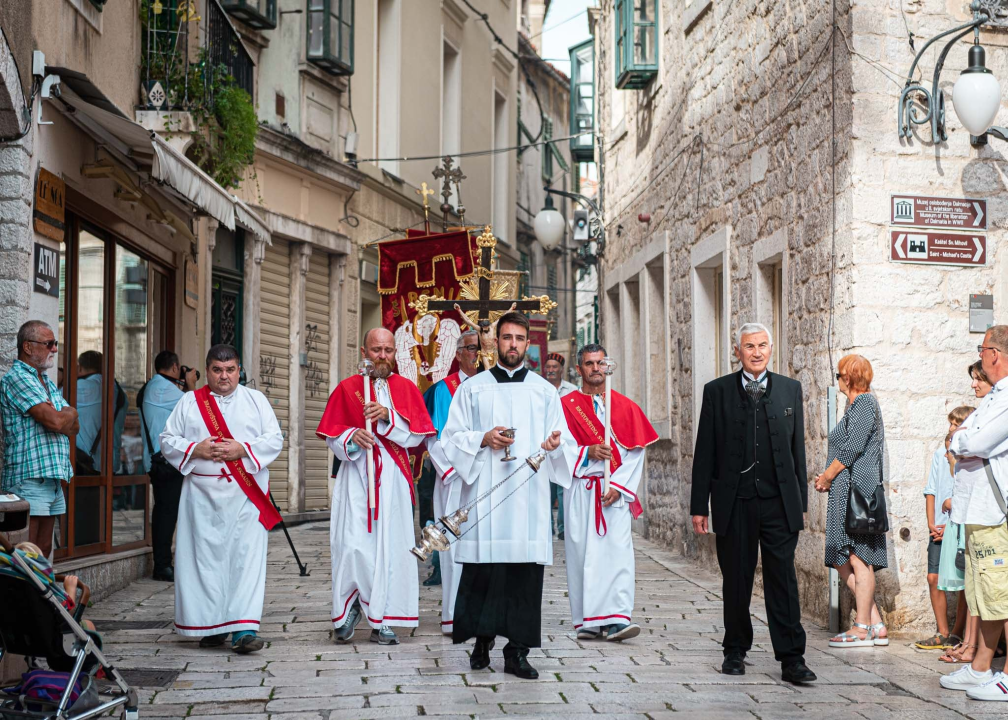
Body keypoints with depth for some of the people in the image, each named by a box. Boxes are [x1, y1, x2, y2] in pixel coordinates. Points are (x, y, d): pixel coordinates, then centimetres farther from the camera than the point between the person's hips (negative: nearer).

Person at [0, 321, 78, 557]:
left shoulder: (48, 383, 20)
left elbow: (74, 427, 14)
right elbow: (54, 421, -19)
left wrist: (60, 416, -7)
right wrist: (69, 413, 3)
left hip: (53, 478, 9)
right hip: (29, 479, -9)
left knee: (44, 550, 10)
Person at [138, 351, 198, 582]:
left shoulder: (148, 388, 19)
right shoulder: (164, 387, -11)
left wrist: (181, 391, 20)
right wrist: (190, 385, 6)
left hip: (157, 461, 10)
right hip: (168, 460, -10)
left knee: (163, 511, 11)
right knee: (168, 511, -9)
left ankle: (161, 565, 13)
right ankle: (163, 566, -10)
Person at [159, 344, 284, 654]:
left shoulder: (256, 400, 12)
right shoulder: (189, 402, 13)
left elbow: (275, 440, 4)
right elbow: (167, 440, 9)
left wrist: (243, 449, -11)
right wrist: (196, 449, -9)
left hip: (246, 494, -1)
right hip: (203, 495, 1)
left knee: (247, 557, -10)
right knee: (206, 558, 1)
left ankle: (244, 628, -14)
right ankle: (211, 624, 11)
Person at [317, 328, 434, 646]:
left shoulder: (406, 389, 9)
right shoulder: (346, 388, 8)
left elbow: (416, 434, 0)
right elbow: (332, 435, 7)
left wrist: (388, 416, -14)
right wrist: (352, 436, -14)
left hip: (392, 476, 1)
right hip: (355, 476, -1)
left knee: (390, 545, -2)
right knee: (353, 543, -10)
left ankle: (382, 620, 5)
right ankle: (350, 607, 11)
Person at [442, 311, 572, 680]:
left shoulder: (544, 390, 14)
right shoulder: (471, 388, 11)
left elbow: (564, 440, 12)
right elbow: (451, 437, 8)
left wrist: (555, 444, -11)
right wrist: (483, 439, -9)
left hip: (528, 495, 1)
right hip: (484, 495, -1)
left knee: (525, 570, -3)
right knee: (482, 567, -4)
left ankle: (517, 651, 2)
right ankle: (482, 639, 10)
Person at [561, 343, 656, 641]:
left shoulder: (626, 406, 9)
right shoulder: (566, 405, 7)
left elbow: (635, 452, 4)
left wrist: (618, 486, -8)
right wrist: (587, 452, -16)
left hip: (615, 493, 0)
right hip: (580, 491, 0)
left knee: (618, 551, -11)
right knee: (582, 552, -2)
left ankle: (616, 619, -16)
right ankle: (587, 621, 4)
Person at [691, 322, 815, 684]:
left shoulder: (790, 389, 9)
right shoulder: (717, 391, 5)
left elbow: (798, 448, 11)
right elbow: (705, 453, 4)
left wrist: (800, 500, 7)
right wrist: (699, 505, 0)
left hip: (779, 502, 0)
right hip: (734, 503, 0)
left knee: (783, 580, -3)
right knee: (736, 581, 8)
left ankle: (791, 660, -1)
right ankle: (735, 651, 22)